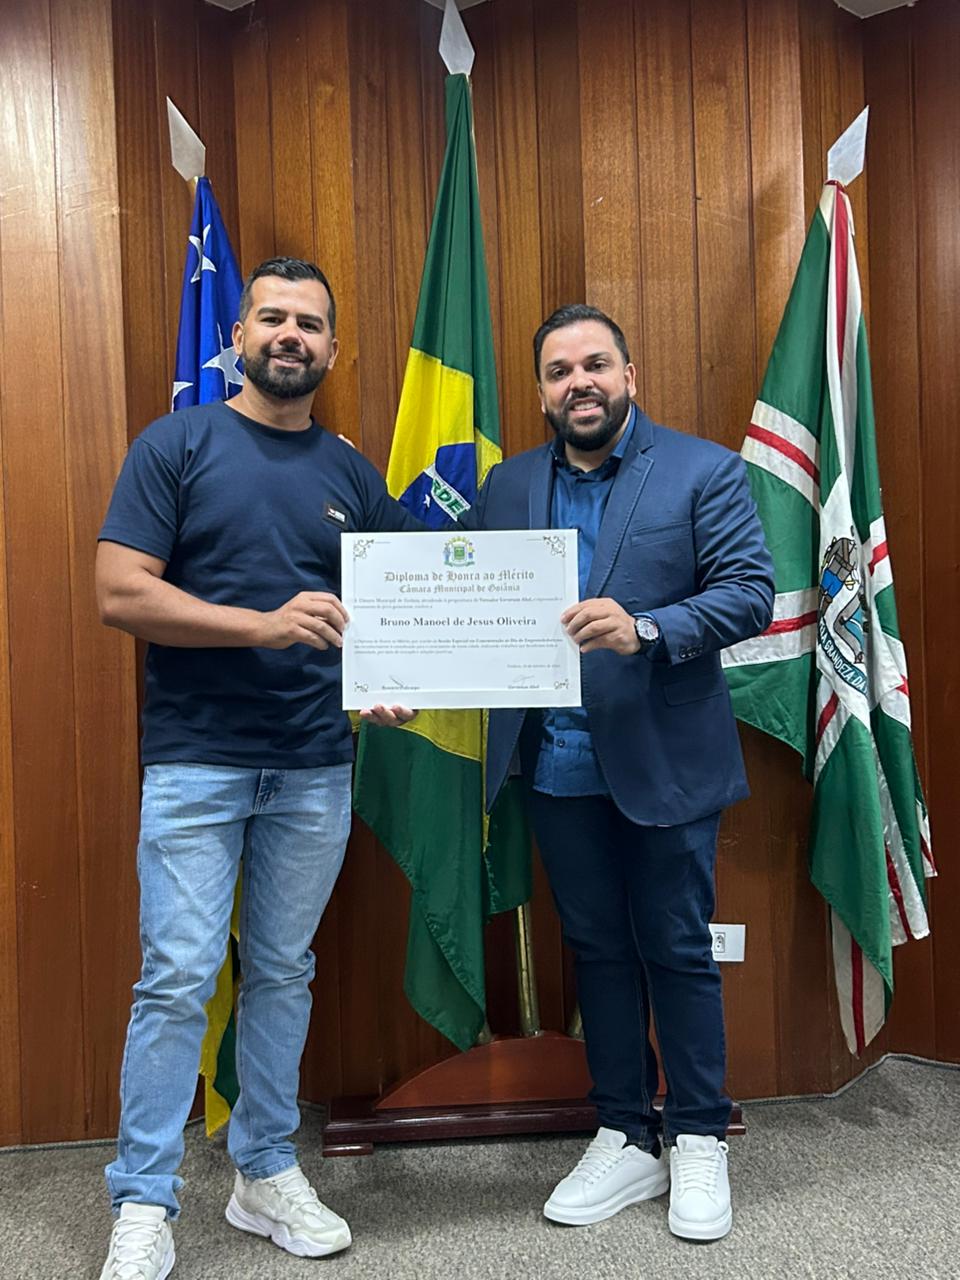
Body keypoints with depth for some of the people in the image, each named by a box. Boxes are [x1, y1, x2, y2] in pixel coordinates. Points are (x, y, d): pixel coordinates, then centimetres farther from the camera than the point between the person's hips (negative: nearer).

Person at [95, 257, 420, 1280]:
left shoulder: (352, 474, 10)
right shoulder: (175, 446, -1)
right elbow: (119, 593, -10)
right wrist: (266, 625, -20)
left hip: (316, 767, 4)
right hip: (195, 761, -3)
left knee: (283, 974, 14)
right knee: (177, 981, 0)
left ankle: (265, 1174, 31)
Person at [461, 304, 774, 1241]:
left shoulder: (704, 471, -2)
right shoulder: (506, 487, 9)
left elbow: (749, 591, -9)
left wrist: (645, 629, -24)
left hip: (665, 763, -3)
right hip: (557, 765, 4)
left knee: (676, 949, 9)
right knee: (597, 950, 14)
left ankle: (698, 1141, 30)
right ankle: (626, 1139, 32)